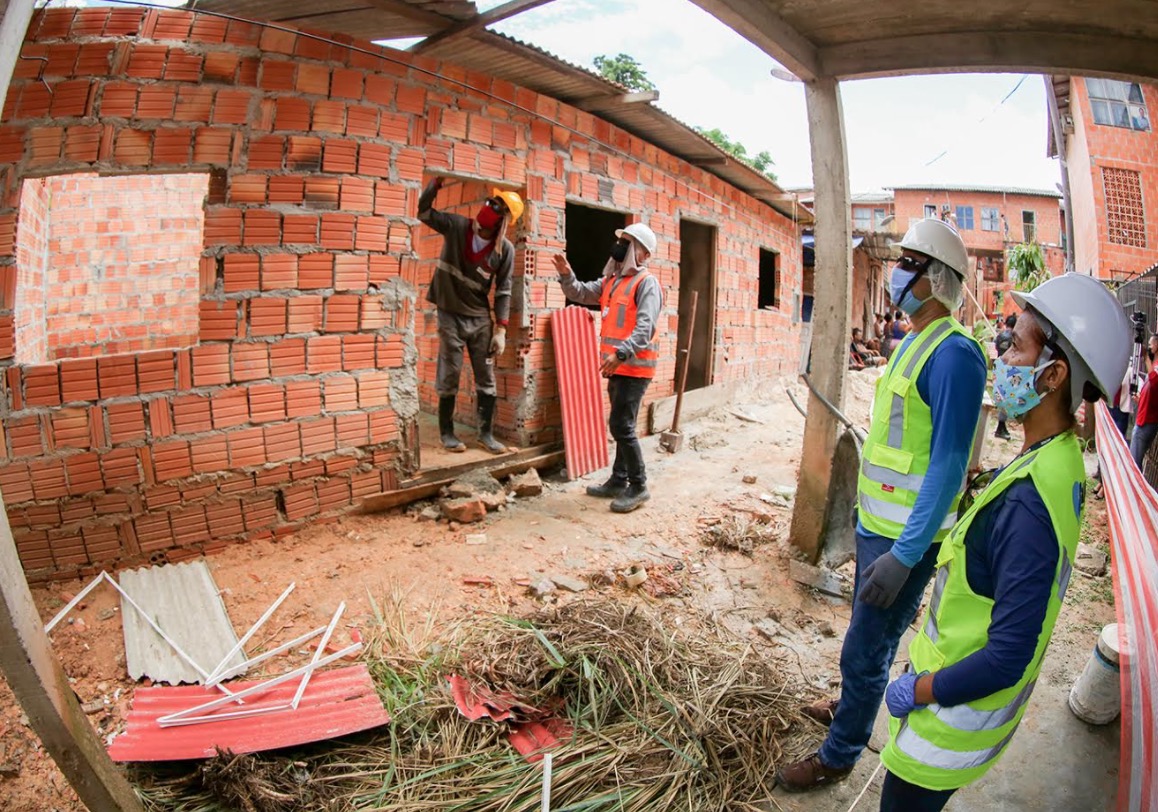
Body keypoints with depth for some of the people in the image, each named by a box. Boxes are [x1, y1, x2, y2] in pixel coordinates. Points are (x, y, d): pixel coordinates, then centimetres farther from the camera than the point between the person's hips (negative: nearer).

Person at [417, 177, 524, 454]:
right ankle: (446, 433, 16)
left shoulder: (505, 249, -8)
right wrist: (439, 179, -17)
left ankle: (486, 433, 17)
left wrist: (501, 330, -8)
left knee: (486, 378, 5)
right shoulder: (456, 227, -7)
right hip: (451, 315, -1)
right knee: (449, 377, 4)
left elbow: (503, 291, -4)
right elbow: (424, 210, -6)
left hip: (481, 317, 1)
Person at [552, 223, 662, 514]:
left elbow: (645, 327, -24)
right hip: (617, 367, 9)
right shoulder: (610, 281, 15)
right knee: (622, 425, 15)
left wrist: (621, 353, -36)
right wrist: (567, 275, -4)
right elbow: (581, 293, 16)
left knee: (621, 425, -11)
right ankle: (618, 481, 26)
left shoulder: (646, 283, -12)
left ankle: (638, 486, 0)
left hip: (634, 367, -9)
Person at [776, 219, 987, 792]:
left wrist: (905, 555, -25)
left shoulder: (953, 353, -22)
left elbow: (948, 463, -25)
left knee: (864, 652, 4)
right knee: (868, 630, 27)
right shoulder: (914, 342, 9)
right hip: (877, 523, 9)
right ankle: (852, 708, 49)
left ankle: (838, 756, 24)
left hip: (906, 536, -9)